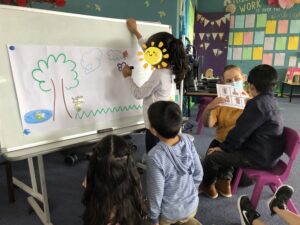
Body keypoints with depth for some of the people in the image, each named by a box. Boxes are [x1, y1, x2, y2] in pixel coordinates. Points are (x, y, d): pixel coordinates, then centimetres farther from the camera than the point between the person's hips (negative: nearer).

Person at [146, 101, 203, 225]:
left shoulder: (155, 156, -33)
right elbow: (199, 173, -6)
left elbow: (155, 194, -22)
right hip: (192, 206, 5)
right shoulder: (187, 140, -18)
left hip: (169, 214, -4)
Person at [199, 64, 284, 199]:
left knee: (212, 156, -5)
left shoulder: (257, 103, -24)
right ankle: (225, 181, 23)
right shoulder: (270, 101, 7)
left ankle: (206, 186, 22)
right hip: (266, 152, 10)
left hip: (259, 157, -10)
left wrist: (223, 147, -6)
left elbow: (240, 132, -21)